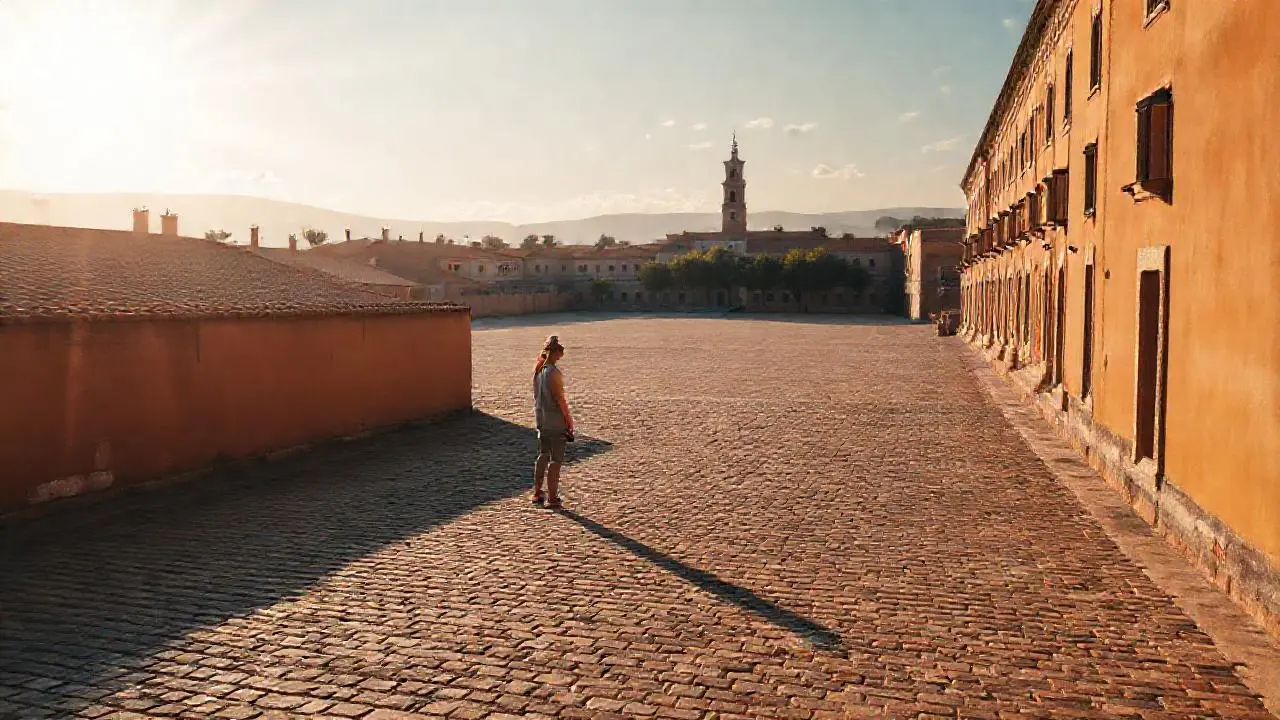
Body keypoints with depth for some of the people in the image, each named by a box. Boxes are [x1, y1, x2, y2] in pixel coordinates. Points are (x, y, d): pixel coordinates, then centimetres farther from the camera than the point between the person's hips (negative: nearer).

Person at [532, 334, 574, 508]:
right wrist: (569, 421, -10)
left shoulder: (538, 369, 5)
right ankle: (552, 498, 6)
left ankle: (537, 493, 26)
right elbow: (560, 400, -18)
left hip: (541, 420, 8)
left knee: (543, 455, 19)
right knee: (556, 460, 1)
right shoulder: (553, 372, -19)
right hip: (555, 422, -8)